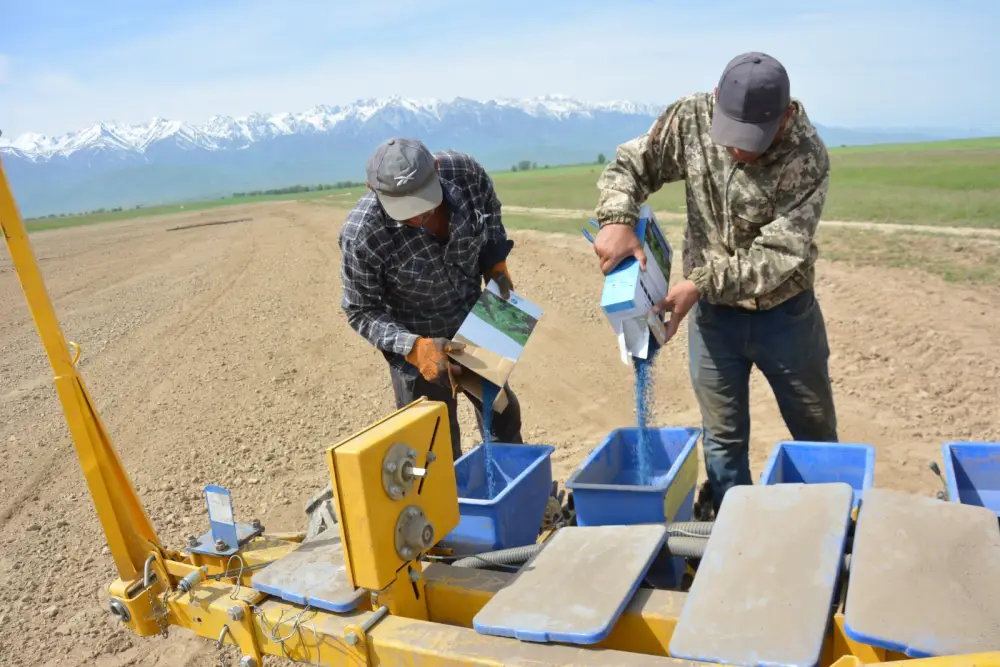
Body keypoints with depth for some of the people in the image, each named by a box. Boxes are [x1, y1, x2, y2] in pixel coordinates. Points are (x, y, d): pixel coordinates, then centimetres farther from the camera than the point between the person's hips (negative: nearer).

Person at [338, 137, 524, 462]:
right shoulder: (361, 235, -32)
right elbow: (361, 312, -19)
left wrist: (496, 263, -8)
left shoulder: (464, 170, -24)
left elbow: (490, 211, 1)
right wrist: (414, 347, -32)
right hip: (419, 344, -4)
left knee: (503, 415, 24)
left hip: (474, 325, 5)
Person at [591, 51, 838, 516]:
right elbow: (630, 165, -4)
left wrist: (702, 283, -32)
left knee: (816, 435, 17)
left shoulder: (807, 157, -22)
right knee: (723, 440, 11)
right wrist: (616, 219, -23)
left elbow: (780, 254, -25)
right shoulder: (691, 117, -13)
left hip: (784, 314, -1)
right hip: (712, 313, 2)